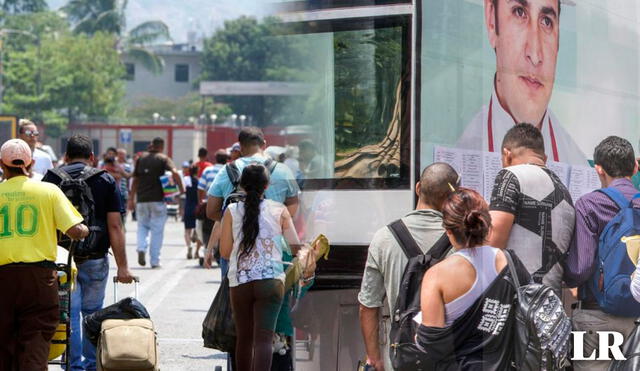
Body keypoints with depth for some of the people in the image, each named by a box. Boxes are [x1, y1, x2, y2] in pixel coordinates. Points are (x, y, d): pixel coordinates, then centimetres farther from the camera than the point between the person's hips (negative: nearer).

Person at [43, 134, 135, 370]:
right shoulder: (106, 180, 0)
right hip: (95, 259, 1)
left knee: (69, 313, 2)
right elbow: (115, 226, -4)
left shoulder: (51, 178, 1)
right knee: (92, 313, 14)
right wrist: (122, 266, -3)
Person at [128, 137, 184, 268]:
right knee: (157, 230, 4)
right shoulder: (163, 159, -2)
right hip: (158, 199, -3)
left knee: (142, 225, 18)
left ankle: (141, 248, -8)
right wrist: (182, 189, -10)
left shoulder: (141, 158, 9)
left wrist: (131, 199, 17)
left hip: (142, 199, 3)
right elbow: (175, 173, -19)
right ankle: (155, 261, 4)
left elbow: (135, 180, 12)